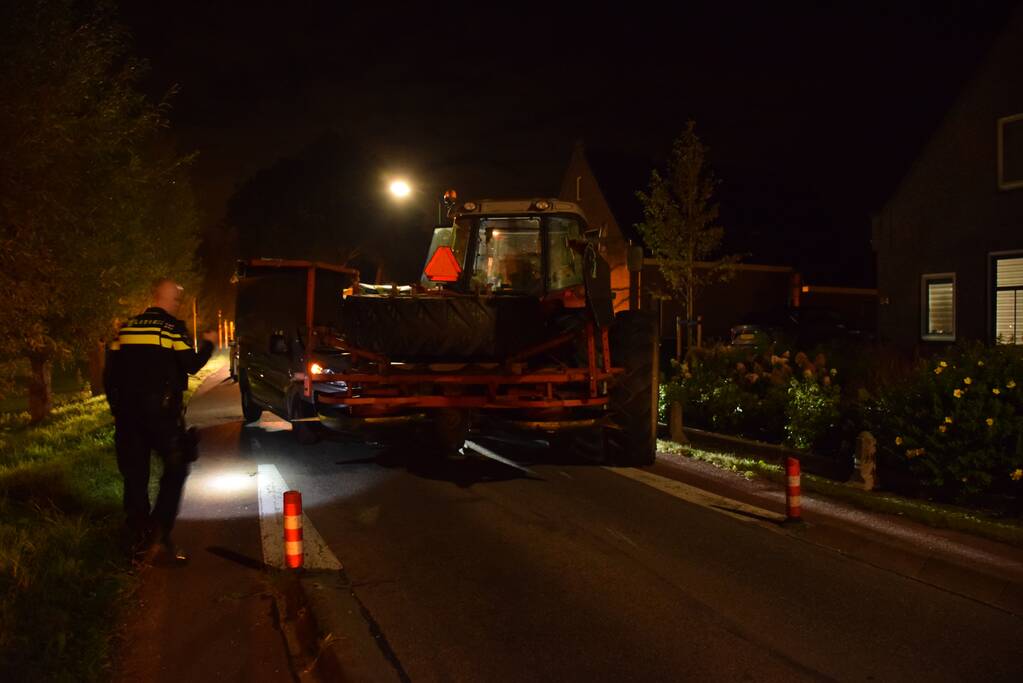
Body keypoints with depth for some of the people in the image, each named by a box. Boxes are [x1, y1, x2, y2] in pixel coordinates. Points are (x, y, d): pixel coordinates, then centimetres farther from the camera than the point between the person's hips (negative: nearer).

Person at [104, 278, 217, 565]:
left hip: (128, 410, 5)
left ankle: (139, 540, 14)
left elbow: (110, 372, 10)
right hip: (162, 410, -5)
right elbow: (191, 366, -10)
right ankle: (158, 538, -6)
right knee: (175, 469, 5)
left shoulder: (127, 328, 10)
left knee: (135, 474, 11)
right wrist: (208, 344, 8)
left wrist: (117, 407, 18)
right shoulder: (173, 327, -6)